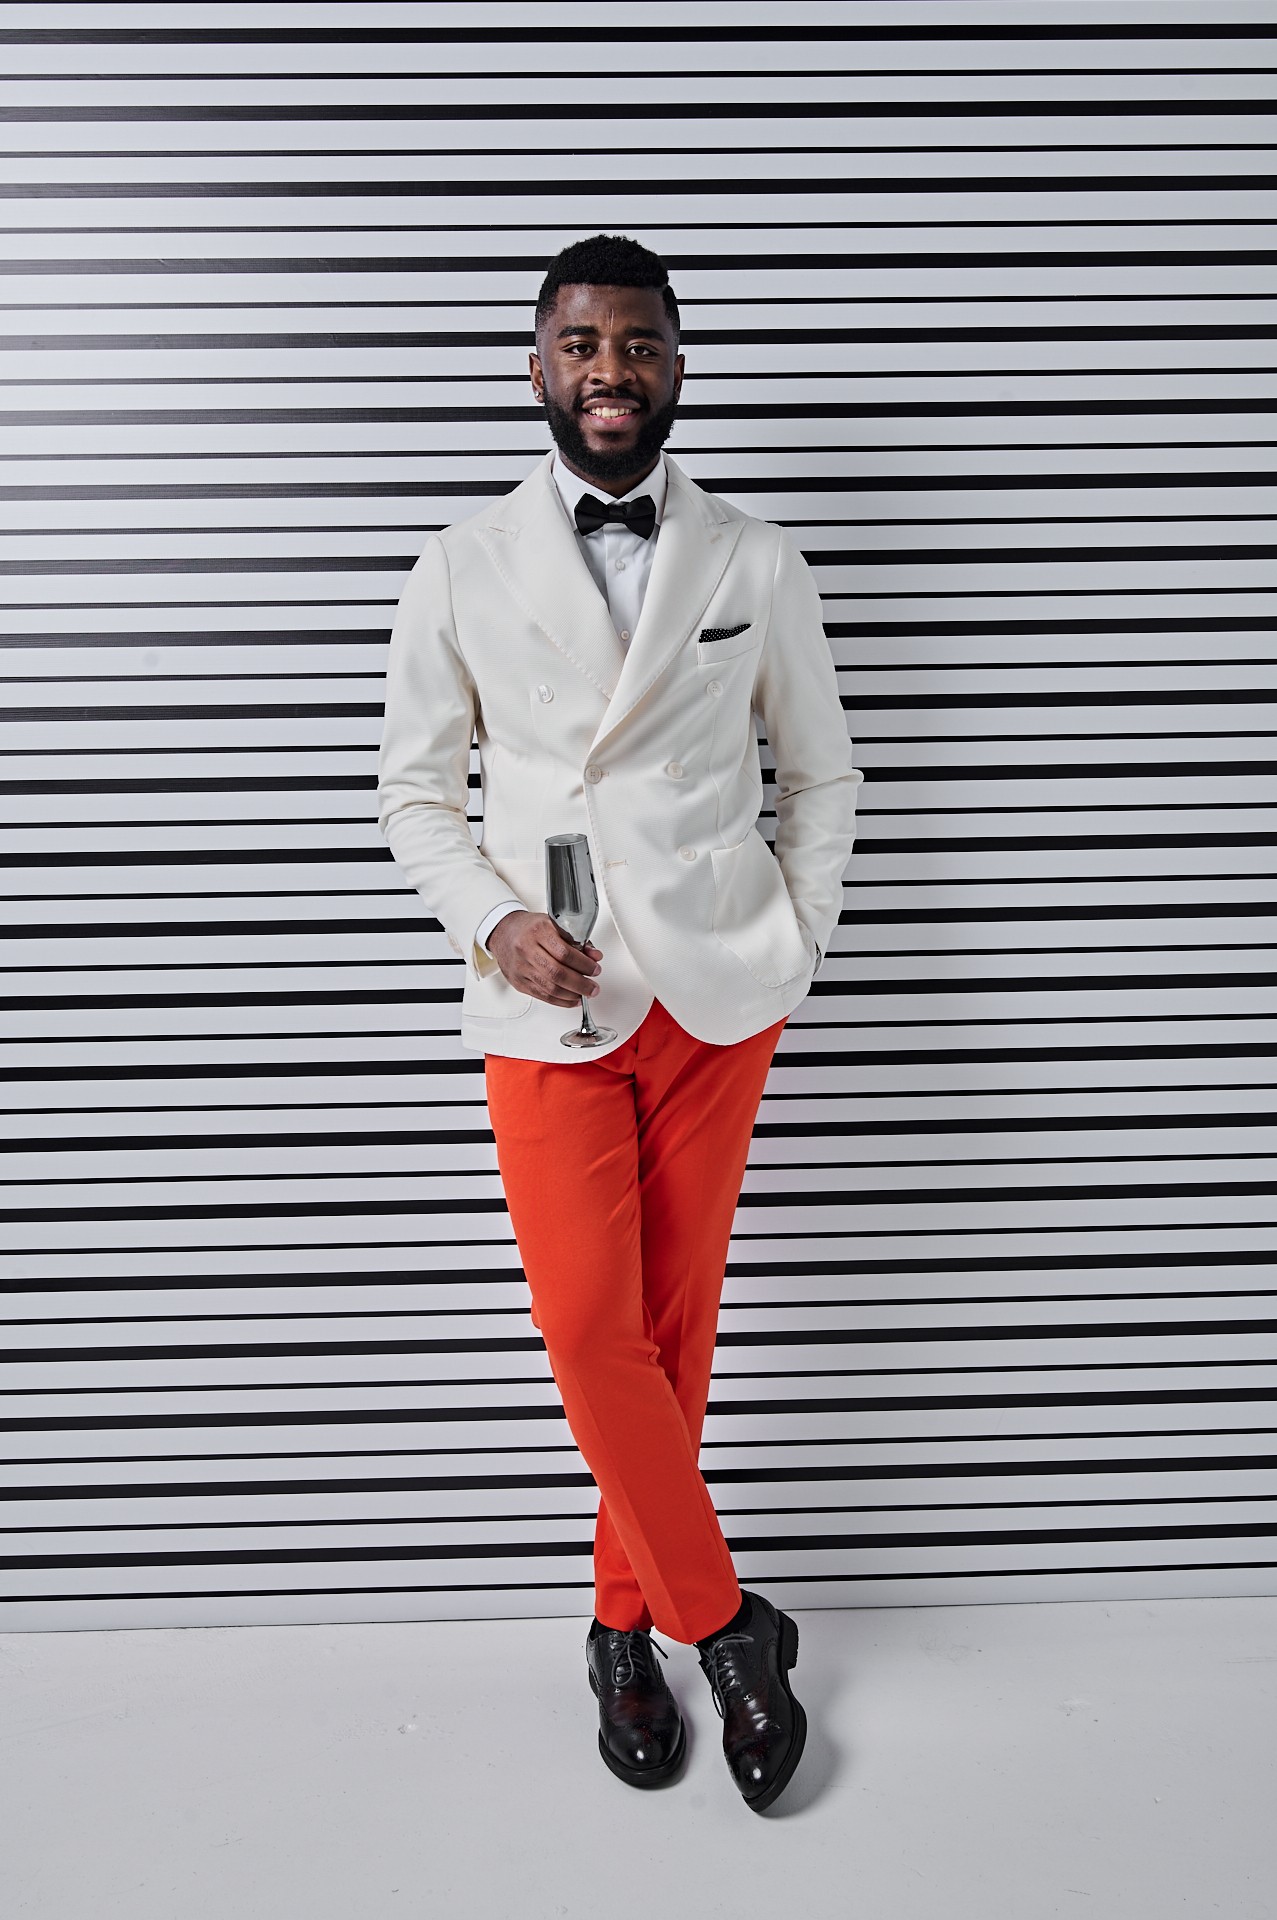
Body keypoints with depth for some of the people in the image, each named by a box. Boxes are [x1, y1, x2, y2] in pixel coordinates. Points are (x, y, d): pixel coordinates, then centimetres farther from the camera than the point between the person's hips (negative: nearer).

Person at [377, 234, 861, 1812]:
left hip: (717, 1000, 1)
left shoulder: (757, 566, 5)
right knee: (590, 1333, -5)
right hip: (548, 1005, 0)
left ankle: (627, 1624, 29)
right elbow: (414, 787, 7)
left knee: (674, 1326, 8)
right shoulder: (463, 570, 3)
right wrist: (490, 922, -8)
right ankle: (725, 1626, 17)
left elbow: (820, 774, 13)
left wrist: (795, 948, 4)